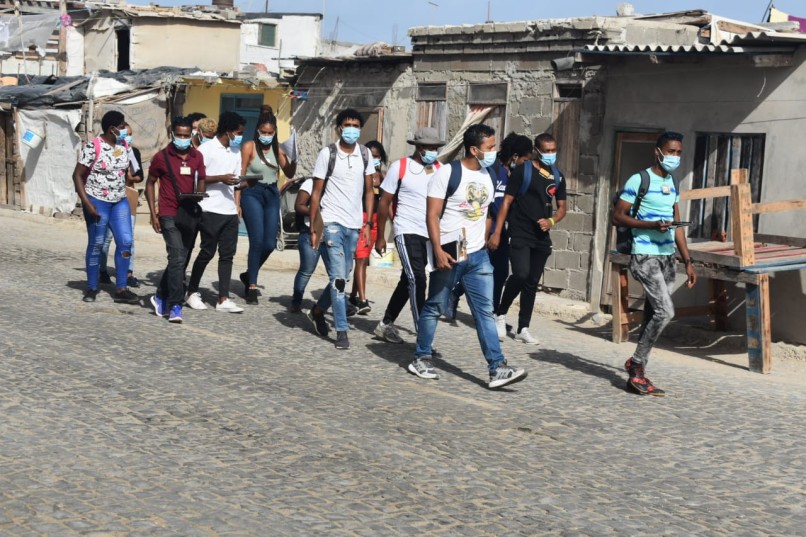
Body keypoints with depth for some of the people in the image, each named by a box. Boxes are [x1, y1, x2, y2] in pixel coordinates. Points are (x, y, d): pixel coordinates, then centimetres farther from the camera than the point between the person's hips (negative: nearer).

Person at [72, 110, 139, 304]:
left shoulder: (123, 146, 5)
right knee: (96, 244, 3)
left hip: (120, 201, 6)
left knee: (125, 242, -2)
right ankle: (92, 288, 17)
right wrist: (87, 203, -19)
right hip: (97, 201, -5)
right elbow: (77, 175, -13)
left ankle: (121, 289, 4)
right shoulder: (93, 147, -14)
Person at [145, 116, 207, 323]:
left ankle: (161, 297, 30)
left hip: (190, 215, 5)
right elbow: (150, 183, 5)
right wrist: (153, 213, -1)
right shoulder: (161, 157, -1)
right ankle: (175, 306, -11)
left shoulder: (197, 157, 8)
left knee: (180, 259, 12)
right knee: (177, 259, -14)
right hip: (169, 215, -5)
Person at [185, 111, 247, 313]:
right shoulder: (206, 149, -6)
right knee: (207, 252, 1)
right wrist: (220, 178, -17)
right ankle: (192, 292, 17)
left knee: (227, 254, 2)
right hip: (210, 210, -6)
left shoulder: (236, 152, 14)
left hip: (230, 211, 6)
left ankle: (223, 299, 3)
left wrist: (237, 204, 6)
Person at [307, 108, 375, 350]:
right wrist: (313, 227, -6)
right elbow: (316, 192, -3)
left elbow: (369, 191, 11)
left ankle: (318, 311, 34)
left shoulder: (365, 154, 6)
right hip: (332, 222, -4)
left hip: (354, 225, 5)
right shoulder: (327, 154, -5)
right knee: (338, 277, -9)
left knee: (342, 277, 12)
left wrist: (368, 223, 5)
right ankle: (342, 331, -5)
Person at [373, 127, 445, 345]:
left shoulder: (440, 170, 7)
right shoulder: (400, 167, -4)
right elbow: (385, 202, 0)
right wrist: (380, 236, 0)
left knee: (408, 281, 13)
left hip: (430, 235, 5)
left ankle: (386, 324, 27)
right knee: (417, 280, -15)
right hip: (407, 232, -5)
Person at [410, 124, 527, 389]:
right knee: (434, 307, 7)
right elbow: (432, 214, -13)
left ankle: (497, 368, -3)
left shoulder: (488, 176, 10)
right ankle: (421, 358, 22)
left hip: (478, 256, 6)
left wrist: (481, 243, 16)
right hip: (449, 254, -5)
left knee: (485, 311, 0)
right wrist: (438, 250, -20)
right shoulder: (448, 173, -11)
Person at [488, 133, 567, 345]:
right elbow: (507, 202, -7)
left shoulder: (558, 177, 11)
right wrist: (497, 232, -12)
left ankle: (523, 329, 14)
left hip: (542, 237, 5)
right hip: (520, 234, -5)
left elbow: (561, 208, 17)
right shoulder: (523, 171, -6)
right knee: (521, 275, -21)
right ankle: (501, 314, 1)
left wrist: (551, 221, -6)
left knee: (532, 283, 7)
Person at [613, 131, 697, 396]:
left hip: (667, 257, 8)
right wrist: (651, 225, -20)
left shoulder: (672, 184, 15)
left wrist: (688, 261, 15)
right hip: (645, 256, -7)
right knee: (665, 311, -17)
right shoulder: (639, 181, -7)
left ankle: (637, 372, 14)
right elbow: (618, 215, -8)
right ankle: (637, 366, -4)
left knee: (653, 315, 7)